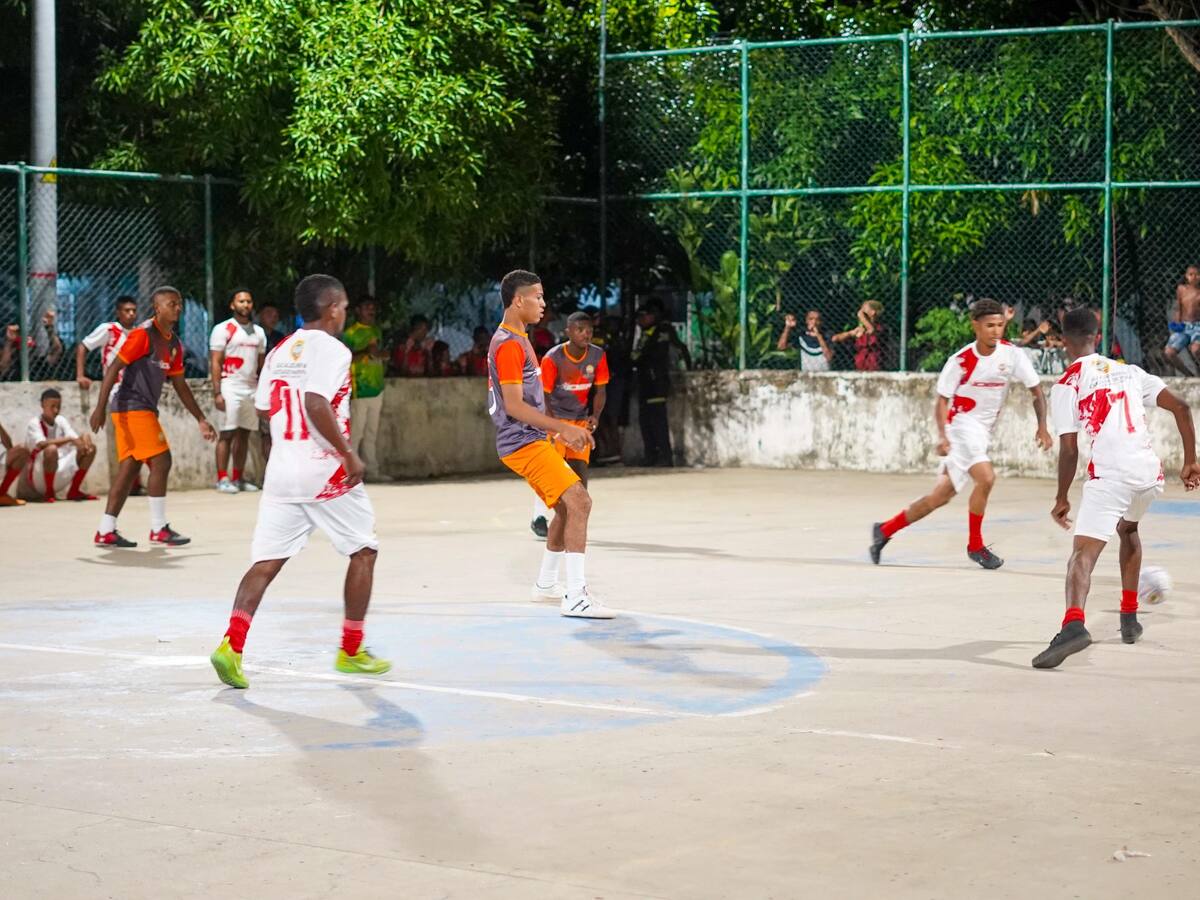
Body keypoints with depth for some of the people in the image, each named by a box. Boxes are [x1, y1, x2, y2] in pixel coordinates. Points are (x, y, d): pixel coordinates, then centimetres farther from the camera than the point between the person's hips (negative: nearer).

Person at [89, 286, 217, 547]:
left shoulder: (173, 344, 14)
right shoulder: (143, 334, -12)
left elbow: (180, 385, 21)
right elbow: (114, 368, -17)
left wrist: (201, 420, 19)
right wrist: (100, 407, -24)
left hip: (145, 409, 9)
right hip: (133, 407, -9)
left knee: (130, 467, 8)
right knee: (161, 462, -10)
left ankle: (106, 531, 10)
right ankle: (159, 529, -4)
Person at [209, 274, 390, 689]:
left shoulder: (280, 351, 12)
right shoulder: (330, 348, -10)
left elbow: (265, 408, 14)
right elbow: (316, 404, -23)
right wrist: (349, 455, -19)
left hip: (282, 468, 6)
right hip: (325, 470, -6)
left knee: (266, 561, 3)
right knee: (363, 551, 12)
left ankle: (231, 645, -15)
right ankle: (351, 651, 17)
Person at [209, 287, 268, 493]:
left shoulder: (259, 332, 14)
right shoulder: (223, 329, -4)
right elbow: (215, 363, -7)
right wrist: (217, 393, -14)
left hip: (252, 389, 6)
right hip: (231, 388, -6)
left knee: (244, 434, 7)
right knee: (227, 434, -6)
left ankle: (238, 478, 12)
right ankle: (222, 479, -3)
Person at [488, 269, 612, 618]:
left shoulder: (517, 340, 16)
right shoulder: (509, 344, -16)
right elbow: (514, 405, -23)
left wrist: (560, 429, 22)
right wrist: (563, 428, -24)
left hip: (532, 441, 11)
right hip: (524, 443, -11)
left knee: (567, 507, 20)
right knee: (579, 502, -19)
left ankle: (546, 583, 32)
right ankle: (575, 596, -23)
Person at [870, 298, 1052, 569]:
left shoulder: (1012, 354, -6)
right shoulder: (961, 361, -14)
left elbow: (1036, 389, 0)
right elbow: (942, 400, -9)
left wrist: (1042, 426, -13)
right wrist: (942, 436, -24)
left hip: (983, 432, 5)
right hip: (962, 424, -5)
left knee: (941, 496, 9)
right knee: (986, 478, -26)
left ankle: (885, 530, 23)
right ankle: (975, 546, -8)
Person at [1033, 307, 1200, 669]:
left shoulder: (1067, 385, 3)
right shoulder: (1129, 371, 19)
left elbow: (1069, 451, -2)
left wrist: (1062, 498, 9)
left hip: (1110, 476, -6)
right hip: (1150, 472, 6)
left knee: (1083, 553, -14)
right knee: (1128, 530, 34)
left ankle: (1074, 623, -39)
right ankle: (1129, 618, 38)